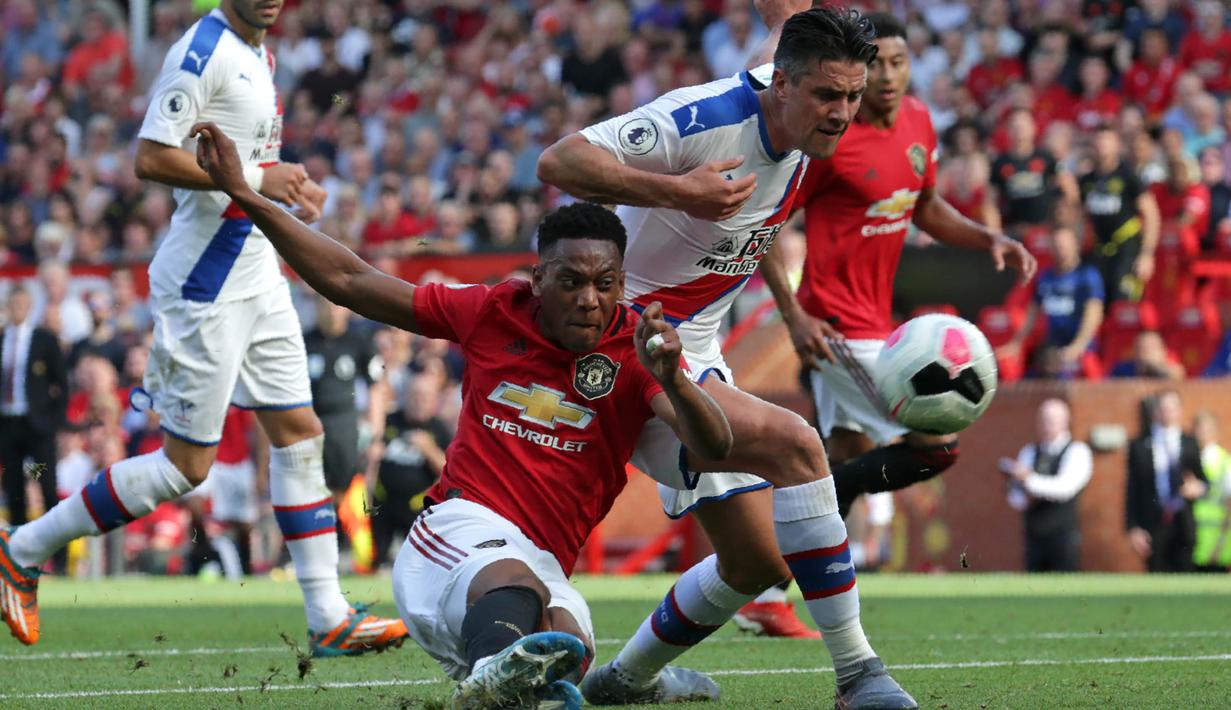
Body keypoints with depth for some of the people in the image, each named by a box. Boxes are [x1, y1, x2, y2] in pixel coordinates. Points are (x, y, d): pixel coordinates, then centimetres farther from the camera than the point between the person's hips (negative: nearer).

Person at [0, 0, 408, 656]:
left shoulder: (257, 54, 14)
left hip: (255, 276, 9)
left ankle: (328, 619, 7)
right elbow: (151, 158, -22)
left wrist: (287, 187, 9)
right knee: (186, 464, -4)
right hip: (205, 285, -9)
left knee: (299, 432, 5)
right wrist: (255, 178, -22)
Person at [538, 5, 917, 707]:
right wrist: (678, 192, -38)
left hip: (696, 359, 9)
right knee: (792, 442, -29)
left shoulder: (802, 137, 2)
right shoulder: (703, 117, -23)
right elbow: (560, 161, -32)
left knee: (758, 561, 11)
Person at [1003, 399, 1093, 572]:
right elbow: (1015, 498, 13)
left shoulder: (1076, 452, -2)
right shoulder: (1029, 452, 13)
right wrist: (1025, 499, -11)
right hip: (1034, 536, 5)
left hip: (1063, 536, -5)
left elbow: (1066, 486, -19)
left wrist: (1030, 479, -27)